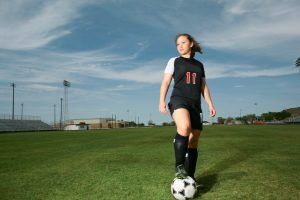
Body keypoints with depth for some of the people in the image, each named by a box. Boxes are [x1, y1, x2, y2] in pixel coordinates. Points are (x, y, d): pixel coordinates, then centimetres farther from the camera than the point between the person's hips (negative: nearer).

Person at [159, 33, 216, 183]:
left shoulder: (199, 65, 20)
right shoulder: (174, 61, 11)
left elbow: (203, 86, 21)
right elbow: (165, 82, 4)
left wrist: (210, 104, 11)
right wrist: (162, 100, -9)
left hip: (195, 104, 5)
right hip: (179, 100, -4)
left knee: (193, 142, 3)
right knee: (185, 127, -35)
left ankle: (190, 177, 13)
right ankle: (179, 167, -25)